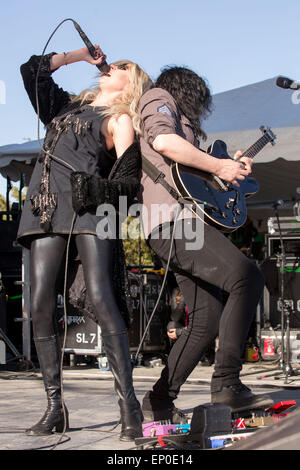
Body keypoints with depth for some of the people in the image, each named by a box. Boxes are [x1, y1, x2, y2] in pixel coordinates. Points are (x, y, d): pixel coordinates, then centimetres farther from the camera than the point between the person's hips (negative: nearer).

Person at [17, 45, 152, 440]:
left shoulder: (120, 119, 13)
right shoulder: (68, 106, 30)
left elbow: (127, 172, 1)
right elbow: (33, 70, 34)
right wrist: (78, 55, 32)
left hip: (89, 204, -5)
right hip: (45, 206, 6)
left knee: (101, 300, -19)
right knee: (41, 308, -5)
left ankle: (129, 406, -19)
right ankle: (55, 409, -1)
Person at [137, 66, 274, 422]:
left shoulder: (180, 118, 35)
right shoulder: (158, 98, 8)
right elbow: (163, 140, -14)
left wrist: (231, 168, 27)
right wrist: (217, 166, -9)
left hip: (178, 226, 10)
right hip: (173, 220, -10)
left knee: (208, 320, 7)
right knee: (247, 276, -26)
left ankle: (158, 402, 12)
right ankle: (226, 384, -29)